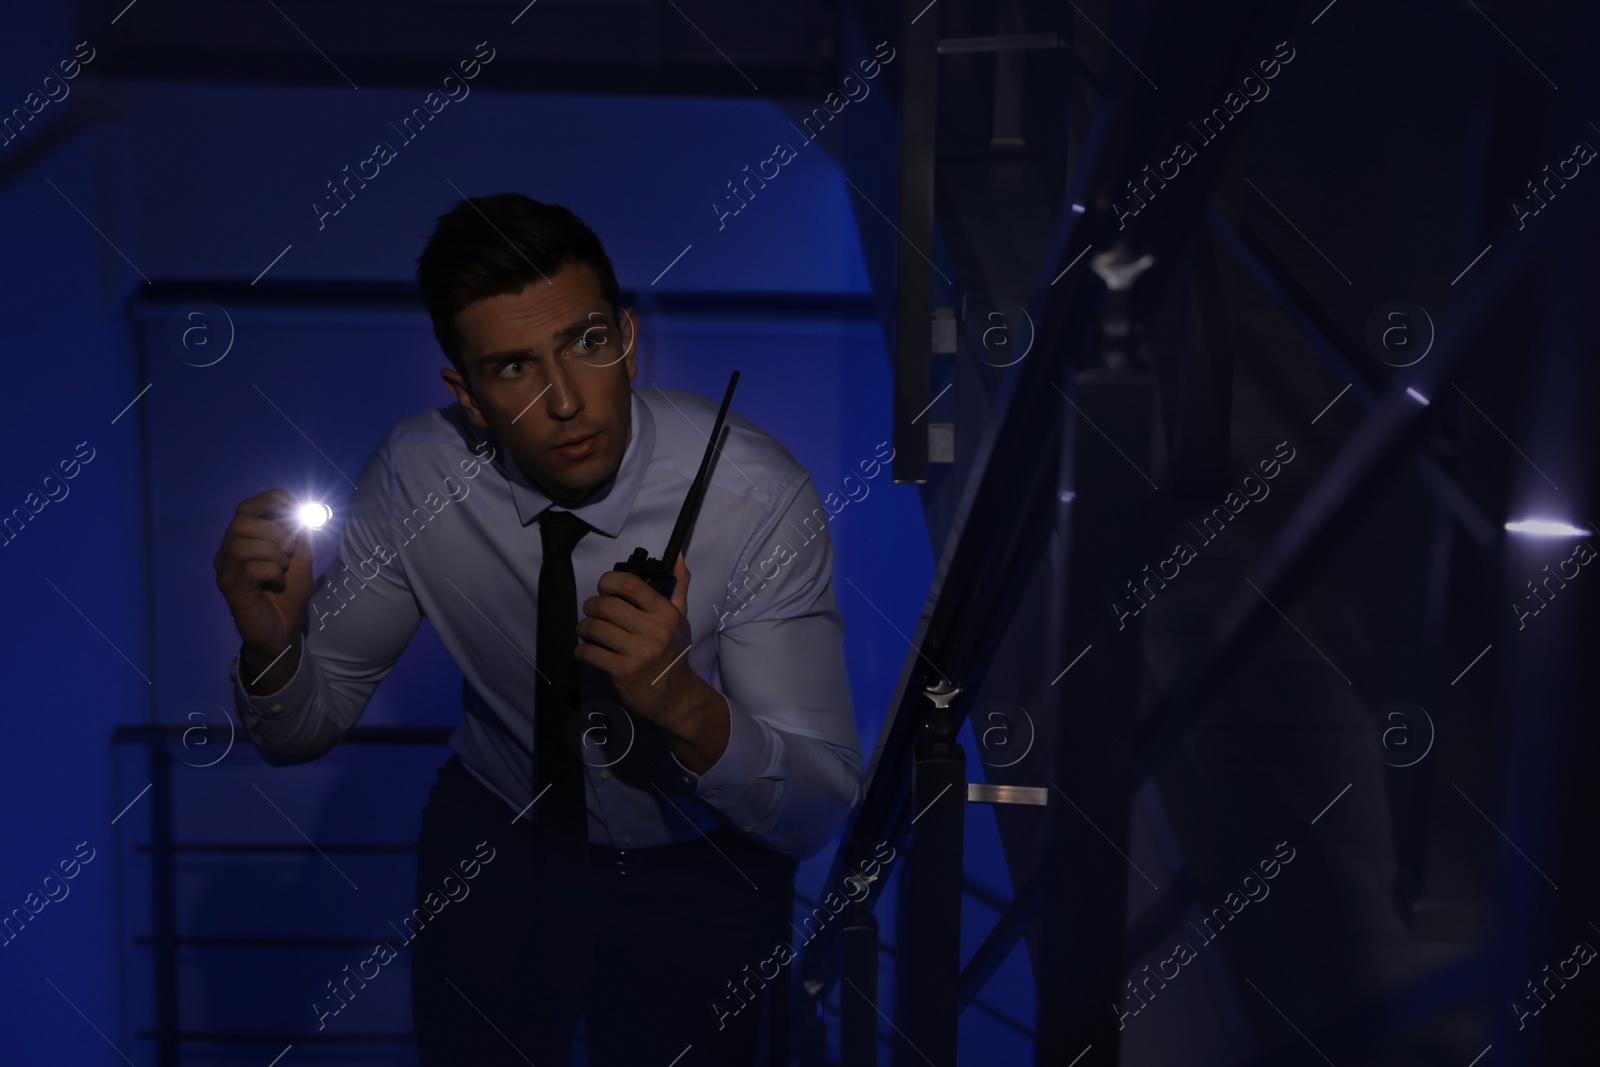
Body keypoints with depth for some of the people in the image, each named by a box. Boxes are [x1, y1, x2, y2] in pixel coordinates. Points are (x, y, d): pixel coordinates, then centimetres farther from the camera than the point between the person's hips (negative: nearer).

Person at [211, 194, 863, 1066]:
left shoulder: (759, 496, -25)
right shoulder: (416, 476, -17)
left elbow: (820, 811, -22)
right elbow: (304, 727, -7)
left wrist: (684, 702, -41)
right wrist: (271, 645, -30)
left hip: (699, 861, -1)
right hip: (495, 833, 2)